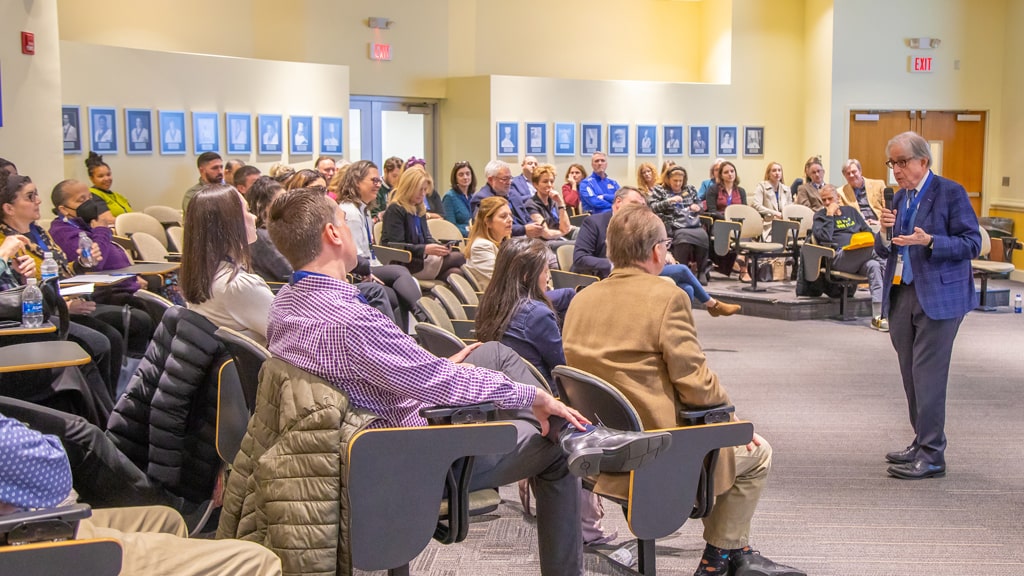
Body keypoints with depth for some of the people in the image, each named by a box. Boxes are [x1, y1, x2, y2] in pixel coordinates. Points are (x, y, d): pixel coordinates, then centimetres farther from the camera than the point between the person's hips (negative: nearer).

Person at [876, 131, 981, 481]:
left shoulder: (950, 193, -6)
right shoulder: (899, 198, 14)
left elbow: (972, 242, -11)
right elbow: (884, 251, 16)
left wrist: (930, 241, -24)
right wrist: (885, 232, -5)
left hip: (938, 297, -7)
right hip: (901, 296, 7)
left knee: (928, 375, -8)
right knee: (911, 376, 11)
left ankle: (931, 456, -3)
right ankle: (922, 444, 22)